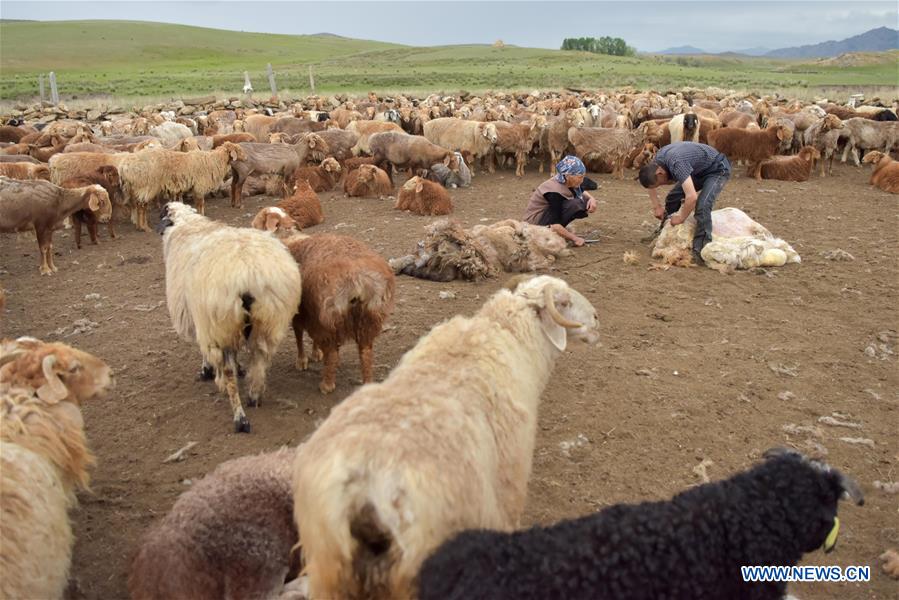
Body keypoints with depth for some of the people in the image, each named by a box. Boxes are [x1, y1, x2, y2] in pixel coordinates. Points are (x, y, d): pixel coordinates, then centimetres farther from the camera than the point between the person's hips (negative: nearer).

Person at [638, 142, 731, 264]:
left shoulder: (676, 163, -38)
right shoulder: (658, 160, -13)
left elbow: (692, 197, -45)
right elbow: (649, 181, 8)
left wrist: (681, 218, -29)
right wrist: (656, 206, -1)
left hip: (717, 170, -9)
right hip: (699, 170, 9)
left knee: (702, 206, -26)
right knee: (673, 198, 7)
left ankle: (700, 250, -20)